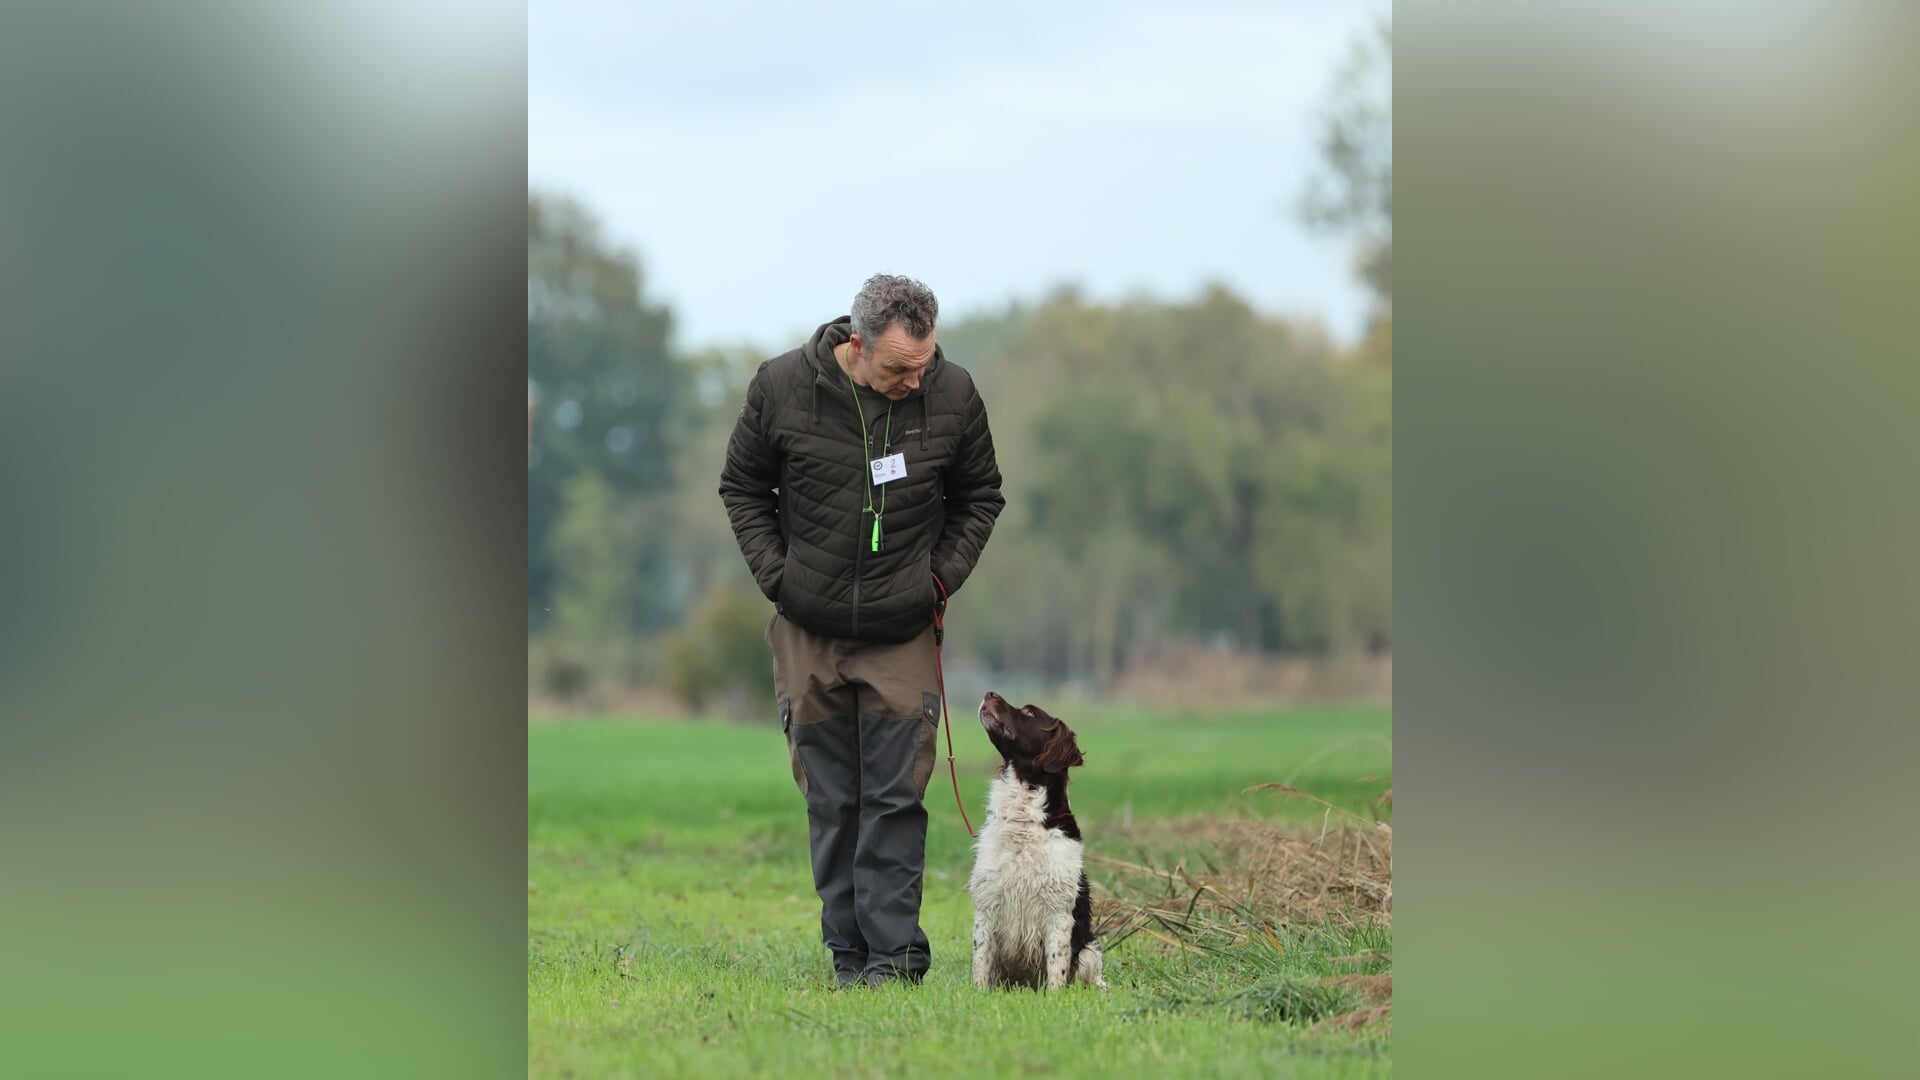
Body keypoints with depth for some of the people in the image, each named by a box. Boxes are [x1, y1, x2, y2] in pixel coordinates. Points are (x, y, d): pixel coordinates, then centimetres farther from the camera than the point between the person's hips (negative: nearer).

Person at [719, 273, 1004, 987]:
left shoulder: (952, 394, -8)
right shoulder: (781, 387, -10)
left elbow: (979, 495, 10)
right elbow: (742, 487, 5)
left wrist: (943, 576, -2)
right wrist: (777, 576, -4)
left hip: (903, 634, 0)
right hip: (809, 633, 0)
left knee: (895, 796, -4)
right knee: (831, 801, 4)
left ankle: (894, 950, -2)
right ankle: (849, 953, 10)